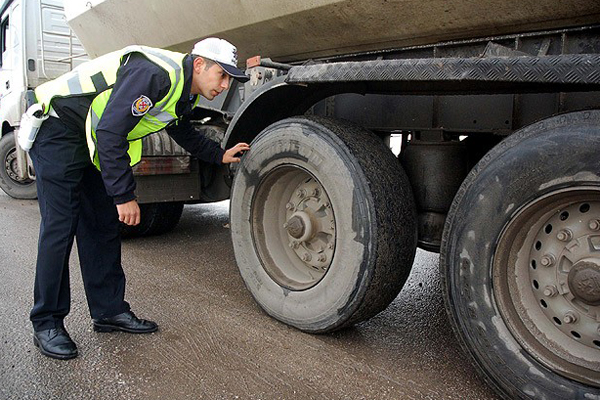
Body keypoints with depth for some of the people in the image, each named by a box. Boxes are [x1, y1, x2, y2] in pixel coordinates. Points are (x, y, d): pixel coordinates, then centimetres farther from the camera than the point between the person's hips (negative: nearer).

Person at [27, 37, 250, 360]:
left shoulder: (184, 91, 3)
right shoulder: (156, 74, -28)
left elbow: (183, 134, 24)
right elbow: (111, 132, -32)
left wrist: (221, 155, 17)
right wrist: (124, 195, -28)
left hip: (92, 141, 9)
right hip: (57, 129, -9)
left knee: (102, 223, 6)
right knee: (60, 225, -8)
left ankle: (109, 311, 15)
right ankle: (46, 324, 4)